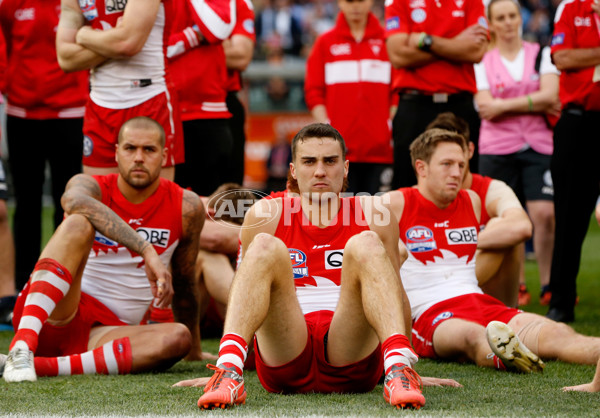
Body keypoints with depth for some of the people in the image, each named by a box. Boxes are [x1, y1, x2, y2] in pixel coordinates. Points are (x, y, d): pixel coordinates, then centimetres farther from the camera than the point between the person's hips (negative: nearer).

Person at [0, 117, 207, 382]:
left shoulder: (186, 208, 4)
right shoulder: (92, 187, -4)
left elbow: (184, 282, 19)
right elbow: (76, 201, -32)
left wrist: (194, 352, 27)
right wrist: (146, 250, -42)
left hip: (105, 333, 3)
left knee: (179, 338, -29)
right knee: (78, 224, -28)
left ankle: (44, 366, -38)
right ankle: (22, 347, -43)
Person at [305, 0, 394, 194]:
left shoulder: (387, 40, 9)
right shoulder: (325, 43, 10)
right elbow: (314, 92, 7)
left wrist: (393, 127, -4)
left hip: (379, 148, 0)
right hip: (340, 146, 0)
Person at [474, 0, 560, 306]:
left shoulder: (541, 55, 10)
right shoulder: (482, 62, 7)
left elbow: (550, 95, -5)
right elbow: (485, 107, -6)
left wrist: (503, 105, -9)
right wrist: (534, 103, -9)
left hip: (538, 146, 0)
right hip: (497, 149, 0)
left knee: (545, 214, -12)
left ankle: (549, 285, -3)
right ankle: (515, 286, 11)